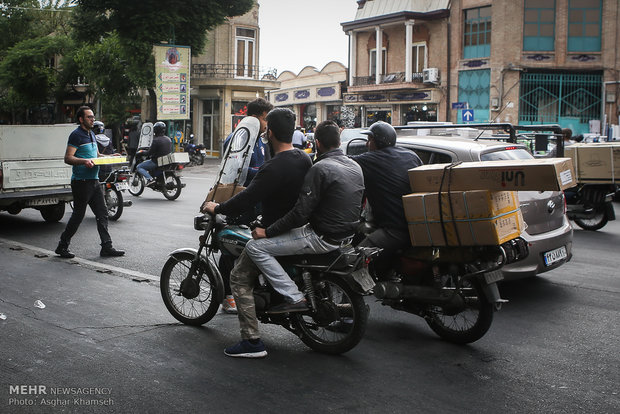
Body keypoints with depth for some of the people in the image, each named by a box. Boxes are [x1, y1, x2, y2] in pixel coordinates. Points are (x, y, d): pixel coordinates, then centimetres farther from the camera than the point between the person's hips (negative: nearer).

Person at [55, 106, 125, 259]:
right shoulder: (76, 135, -10)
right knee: (78, 215, -2)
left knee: (102, 213, 6)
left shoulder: (91, 134, 17)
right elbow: (68, 158, -16)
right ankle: (62, 246, 11)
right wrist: (84, 161, -32)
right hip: (81, 181, -8)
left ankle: (107, 247, 9)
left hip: (94, 180, 9)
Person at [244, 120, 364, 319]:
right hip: (347, 234, 9)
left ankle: (294, 298, -14)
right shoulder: (355, 166, 8)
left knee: (255, 246, -9)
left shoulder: (320, 168, -18)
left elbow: (300, 213, -22)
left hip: (323, 238, -9)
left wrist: (267, 232, -13)